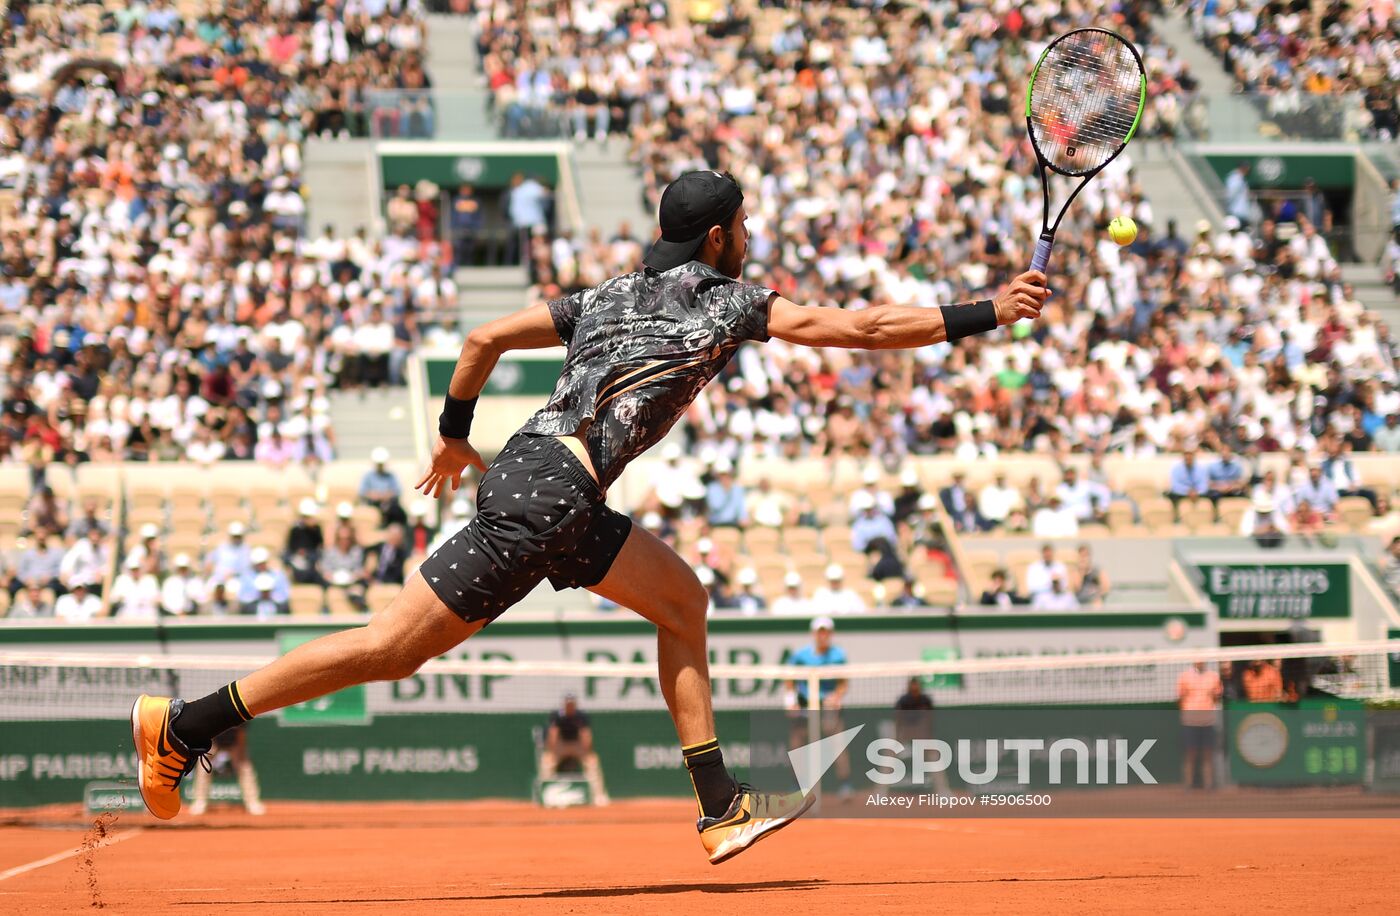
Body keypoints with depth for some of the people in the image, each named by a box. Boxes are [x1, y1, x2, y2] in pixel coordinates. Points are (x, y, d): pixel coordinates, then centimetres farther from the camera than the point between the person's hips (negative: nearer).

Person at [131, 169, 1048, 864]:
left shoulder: (611, 295, 19)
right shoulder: (726, 301, -1)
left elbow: (484, 338, 19)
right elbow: (860, 328, -5)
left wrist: (455, 436, 32)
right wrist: (983, 315, 1)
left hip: (543, 480, 9)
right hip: (544, 496, -9)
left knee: (681, 596, 16)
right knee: (393, 648, -6)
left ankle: (722, 807, 13)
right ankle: (187, 724, -5)